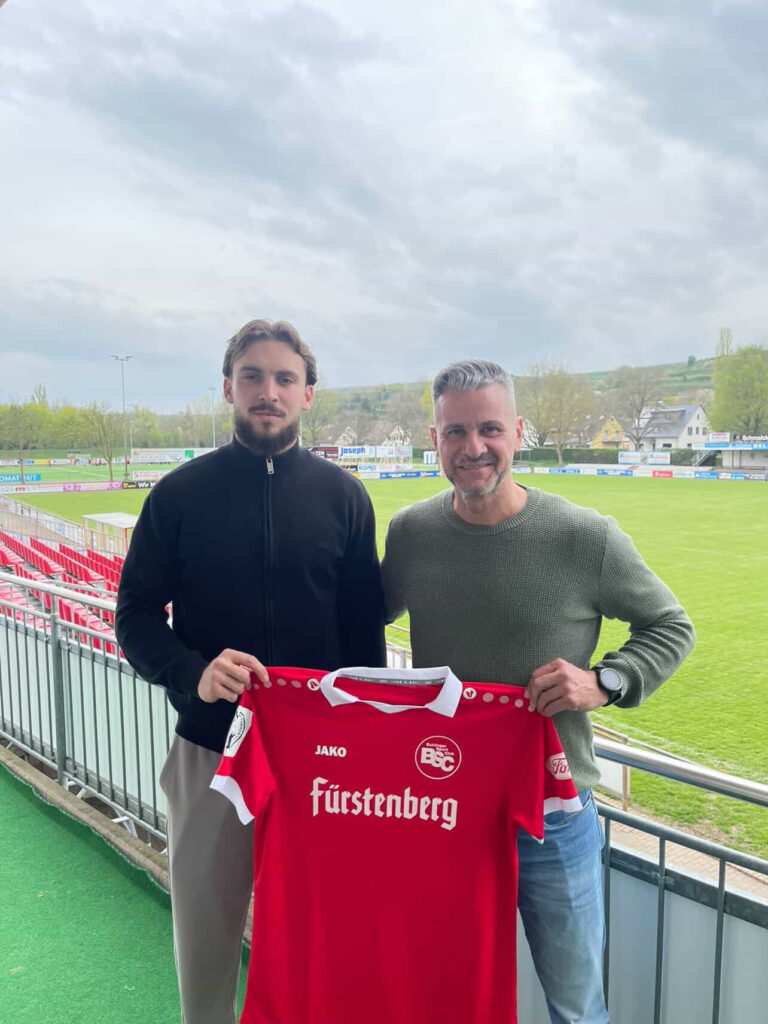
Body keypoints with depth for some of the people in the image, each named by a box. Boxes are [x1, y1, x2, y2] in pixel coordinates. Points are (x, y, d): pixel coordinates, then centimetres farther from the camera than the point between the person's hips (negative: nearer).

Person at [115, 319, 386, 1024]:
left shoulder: (342, 495, 0)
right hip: (210, 745, 0)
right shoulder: (181, 494, -2)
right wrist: (194, 673, -19)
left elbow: (366, 623, 3)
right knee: (205, 925, 16)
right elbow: (136, 615, -1)